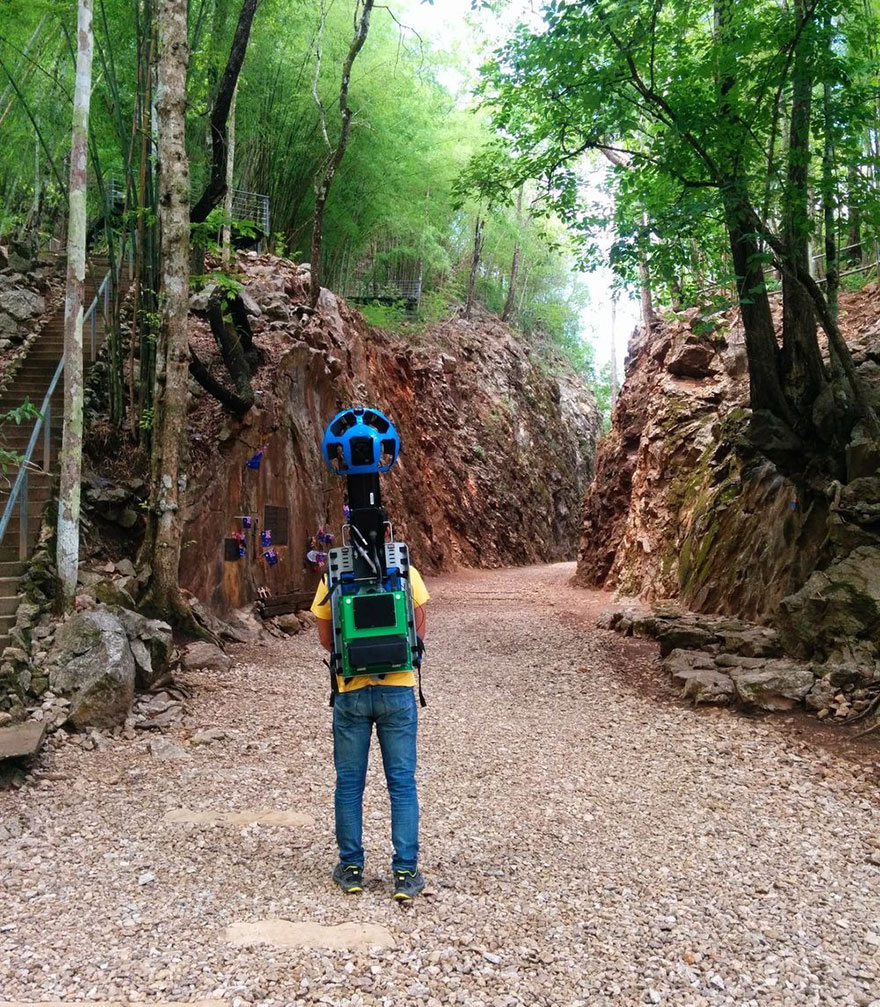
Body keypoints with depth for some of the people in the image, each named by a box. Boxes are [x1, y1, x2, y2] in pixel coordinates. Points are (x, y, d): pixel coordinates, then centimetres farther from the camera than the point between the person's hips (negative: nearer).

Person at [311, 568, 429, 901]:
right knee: (402, 783, 8)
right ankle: (405, 873, 11)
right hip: (397, 690, 0)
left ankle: (351, 868, 22)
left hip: (351, 691, 0)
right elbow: (419, 629, 0)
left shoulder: (332, 578, -4)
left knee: (349, 783, 13)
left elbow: (325, 639, 3)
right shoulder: (406, 573, -6)